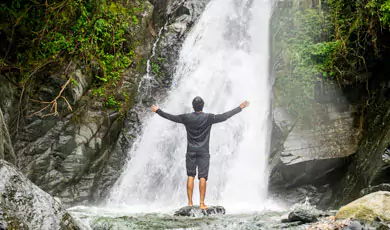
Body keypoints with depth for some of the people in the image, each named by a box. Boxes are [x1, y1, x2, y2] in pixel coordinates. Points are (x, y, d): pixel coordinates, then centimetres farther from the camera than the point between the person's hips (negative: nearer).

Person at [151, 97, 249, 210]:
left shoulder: (186, 117, -2)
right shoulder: (209, 118, -7)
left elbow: (171, 117, 7)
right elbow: (225, 116, -5)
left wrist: (157, 110, 22)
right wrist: (240, 107, 2)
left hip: (191, 151, 2)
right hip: (203, 152, -2)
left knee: (190, 176, 7)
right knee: (202, 177, -2)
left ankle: (190, 202, 6)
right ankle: (202, 203, -3)